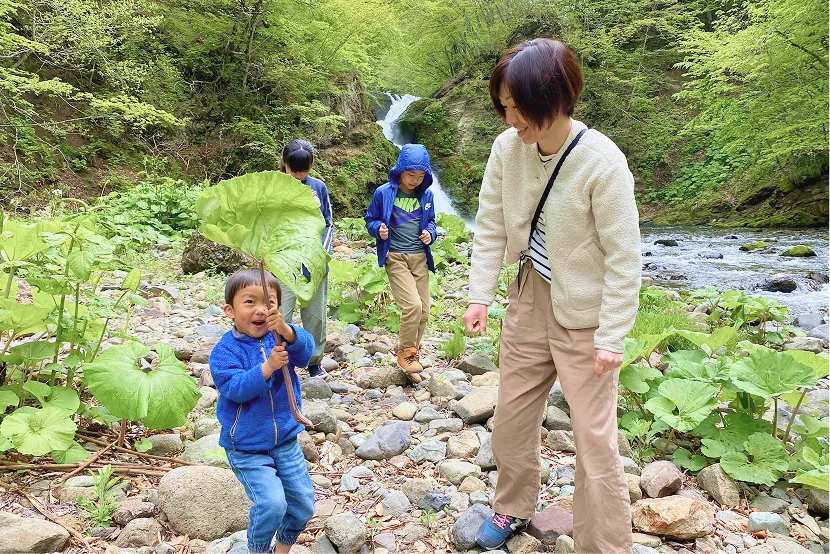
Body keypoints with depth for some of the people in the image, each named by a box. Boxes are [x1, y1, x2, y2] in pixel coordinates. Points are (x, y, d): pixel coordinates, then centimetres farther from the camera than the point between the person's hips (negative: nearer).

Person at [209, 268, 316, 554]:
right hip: (247, 449, -4)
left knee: (304, 503, 10)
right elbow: (235, 388, -25)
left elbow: (305, 351, -25)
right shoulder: (224, 351, -13)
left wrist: (286, 332, -44)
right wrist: (267, 367, -35)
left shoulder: (282, 335, -6)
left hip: (286, 441, 4)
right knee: (272, 504, -16)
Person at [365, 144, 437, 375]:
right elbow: (370, 220, 5)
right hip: (395, 258, -4)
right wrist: (379, 228, -16)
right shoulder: (383, 193, -5)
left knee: (423, 311, 5)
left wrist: (430, 232, -2)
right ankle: (406, 353, 4)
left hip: (420, 258, 5)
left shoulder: (426, 195, 6)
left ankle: (412, 352, 26)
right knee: (412, 306, -18)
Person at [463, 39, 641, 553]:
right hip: (528, 300, 5)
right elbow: (491, 227, 0)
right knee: (511, 415, 18)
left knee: (595, 438, 1)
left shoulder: (602, 161, -22)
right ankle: (514, 506, 43)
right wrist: (479, 295, -6)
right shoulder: (508, 146, -9)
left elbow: (624, 258, -17)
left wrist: (611, 336, -15)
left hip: (584, 314, -5)